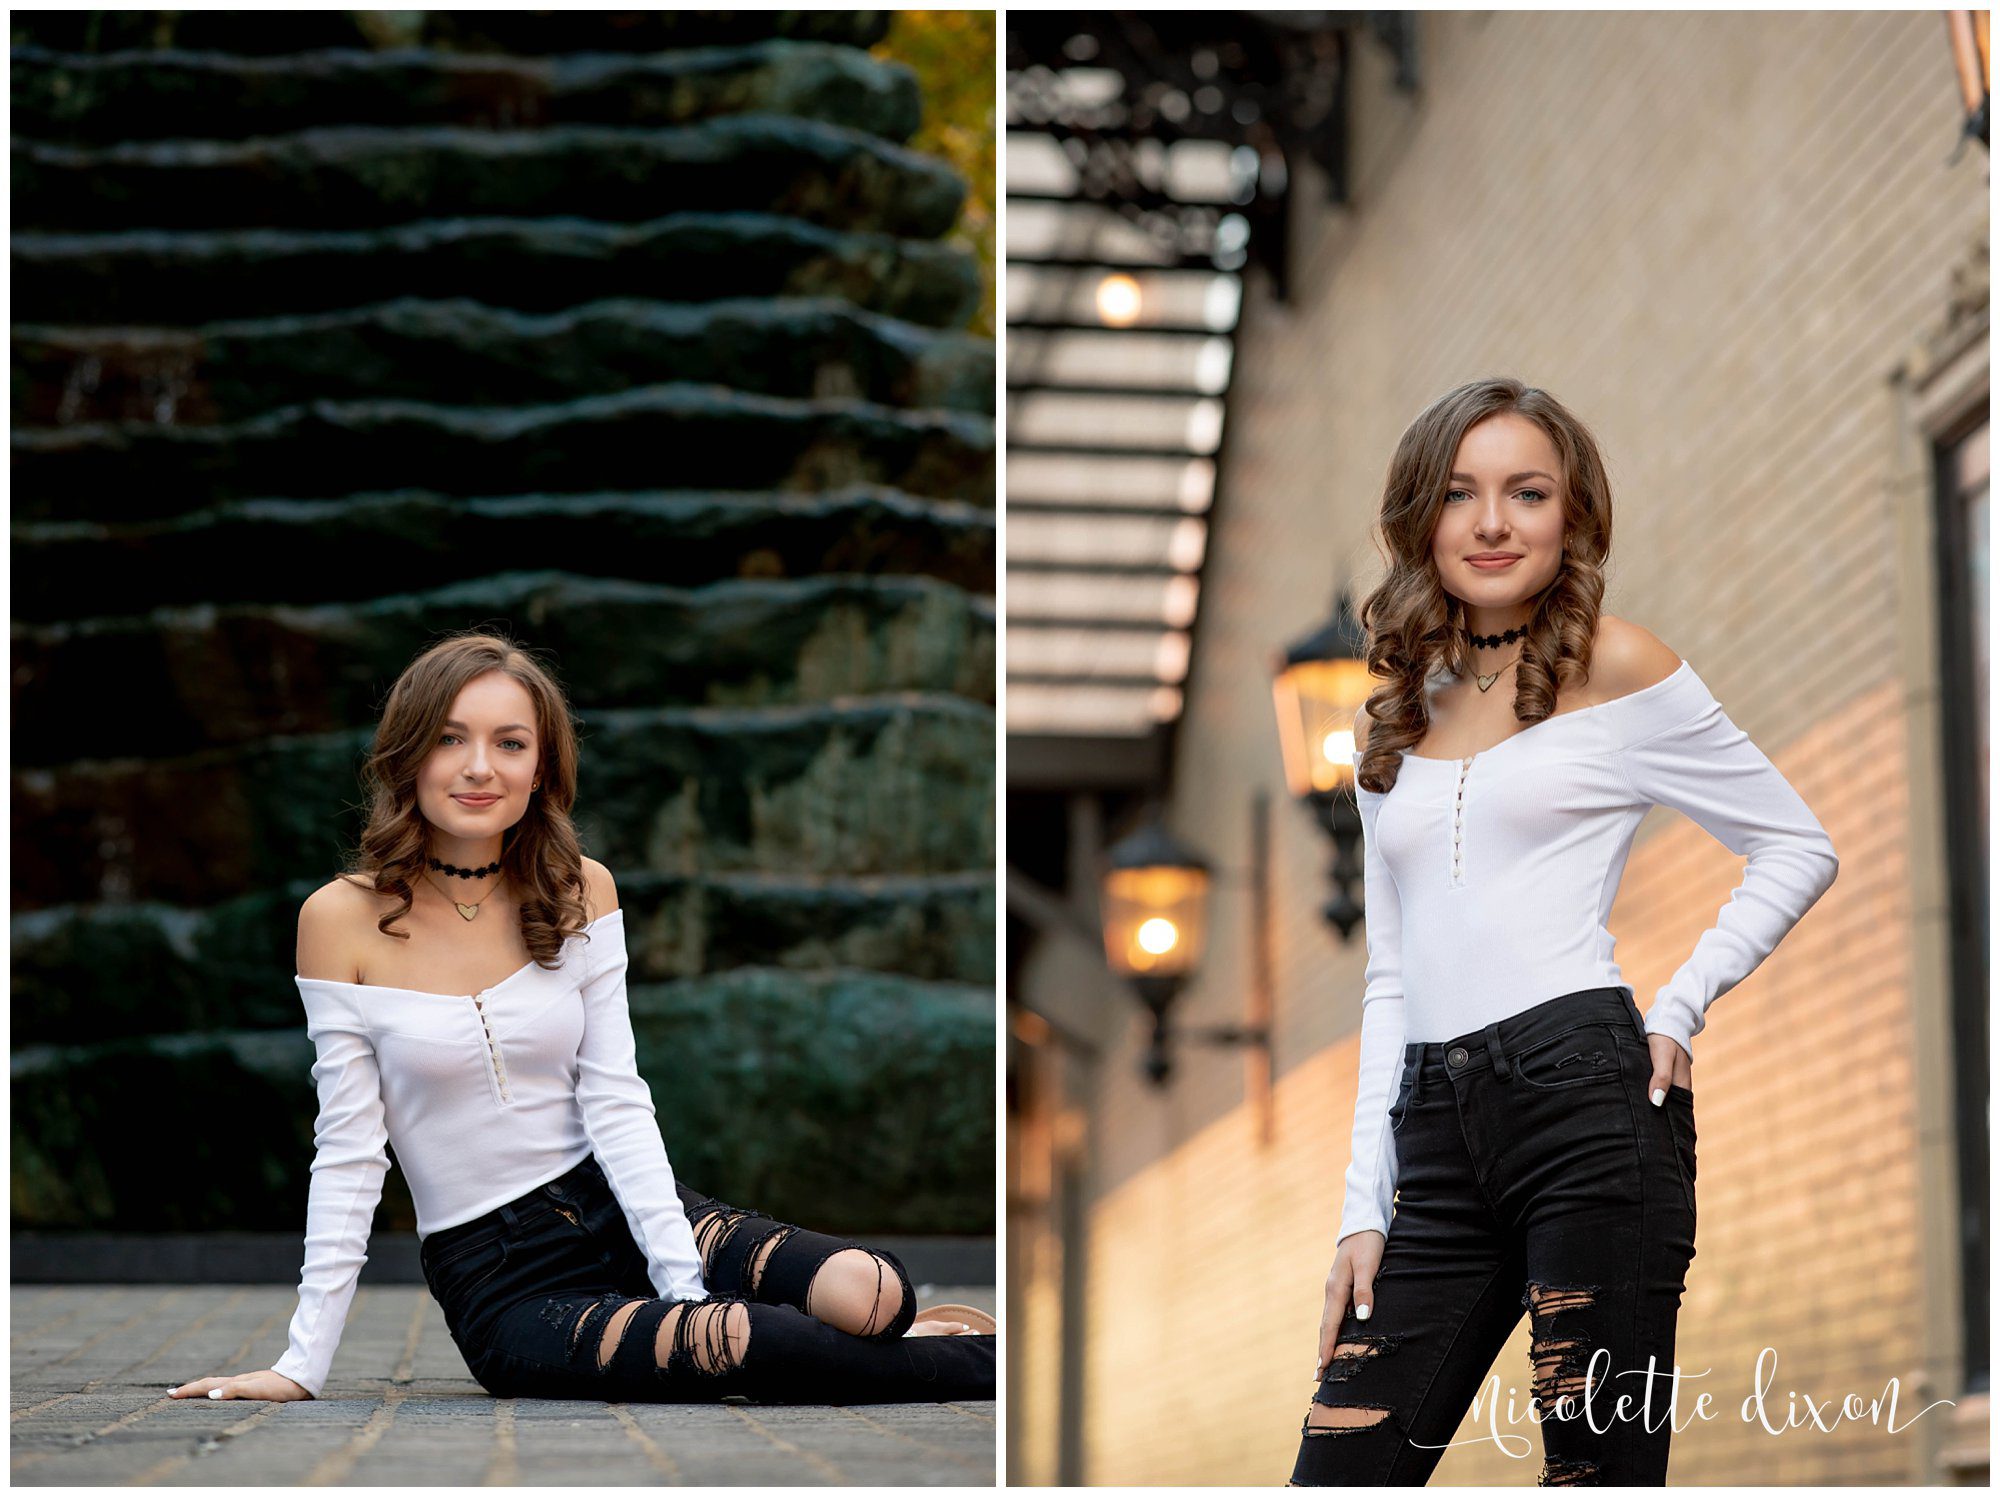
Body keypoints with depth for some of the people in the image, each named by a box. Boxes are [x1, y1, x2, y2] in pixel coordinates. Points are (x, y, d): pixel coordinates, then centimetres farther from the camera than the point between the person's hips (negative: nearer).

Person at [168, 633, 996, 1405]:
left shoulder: (579, 892, 3)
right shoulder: (341, 920, -6)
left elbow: (616, 1101, -3)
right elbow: (348, 1153, -5)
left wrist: (686, 1285, -15)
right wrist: (304, 1363, -10)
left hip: (618, 1208, 3)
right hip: (495, 1280, -3)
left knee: (866, 1294, -25)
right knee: (729, 1346, -32)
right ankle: (974, 1366, -8)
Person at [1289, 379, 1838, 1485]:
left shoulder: (1615, 668, 5)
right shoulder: (1391, 722, 20)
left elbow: (1799, 848, 9)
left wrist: (1679, 1010, -2)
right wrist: (1364, 1208, 12)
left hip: (1587, 1099, -5)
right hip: (1435, 1134, 5)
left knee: (1601, 1466, -7)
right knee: (1338, 1474, -4)